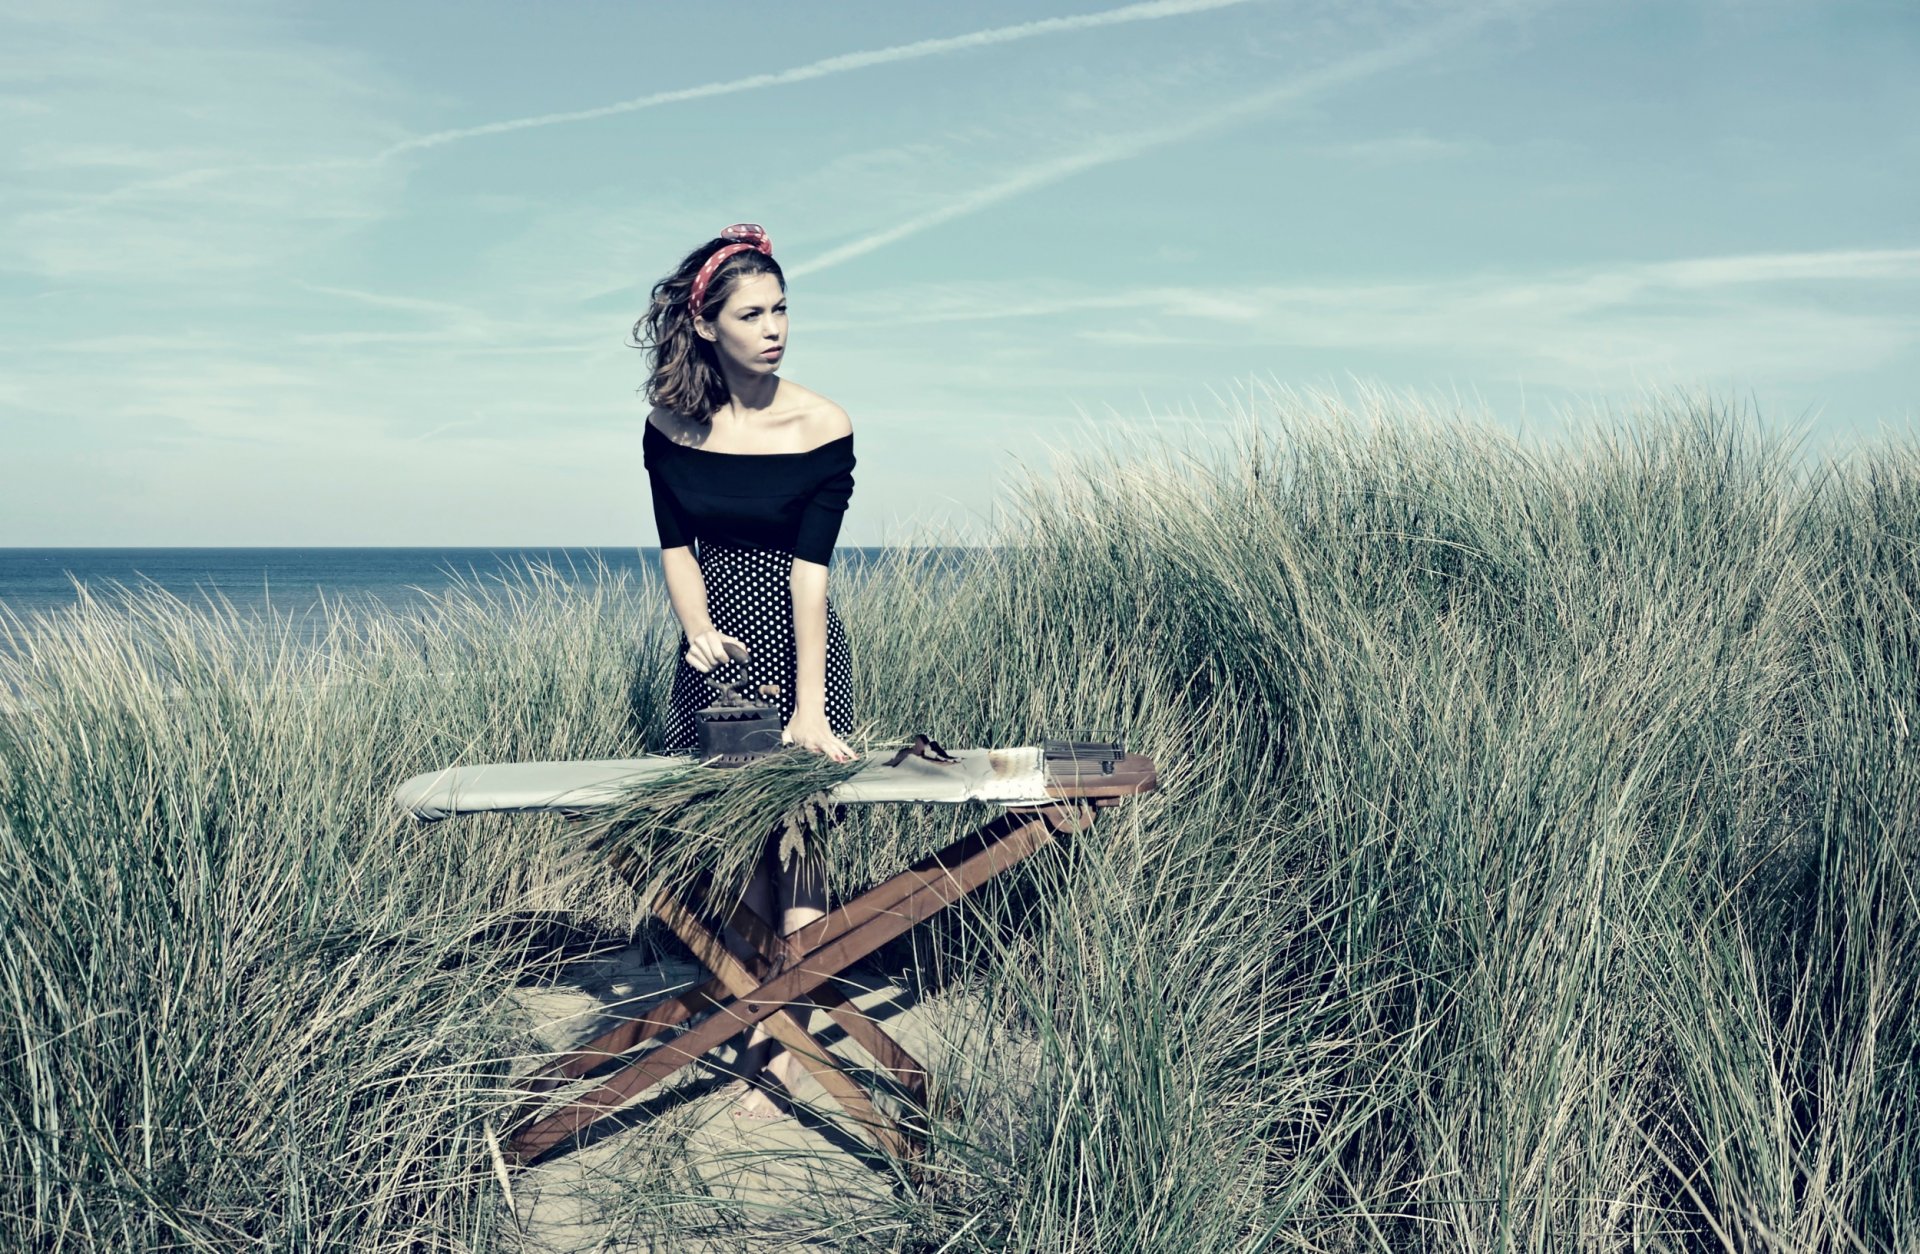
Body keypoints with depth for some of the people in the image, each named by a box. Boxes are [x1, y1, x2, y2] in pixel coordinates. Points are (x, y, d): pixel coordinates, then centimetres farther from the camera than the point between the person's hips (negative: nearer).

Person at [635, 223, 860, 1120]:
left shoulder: (821, 428, -13)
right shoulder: (670, 424, -3)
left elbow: (810, 567, -19)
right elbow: (675, 545, -1)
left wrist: (810, 706, -23)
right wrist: (697, 628, -21)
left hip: (797, 647, -3)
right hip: (713, 645, 3)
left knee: (792, 835, -2)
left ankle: (779, 1043, 3)